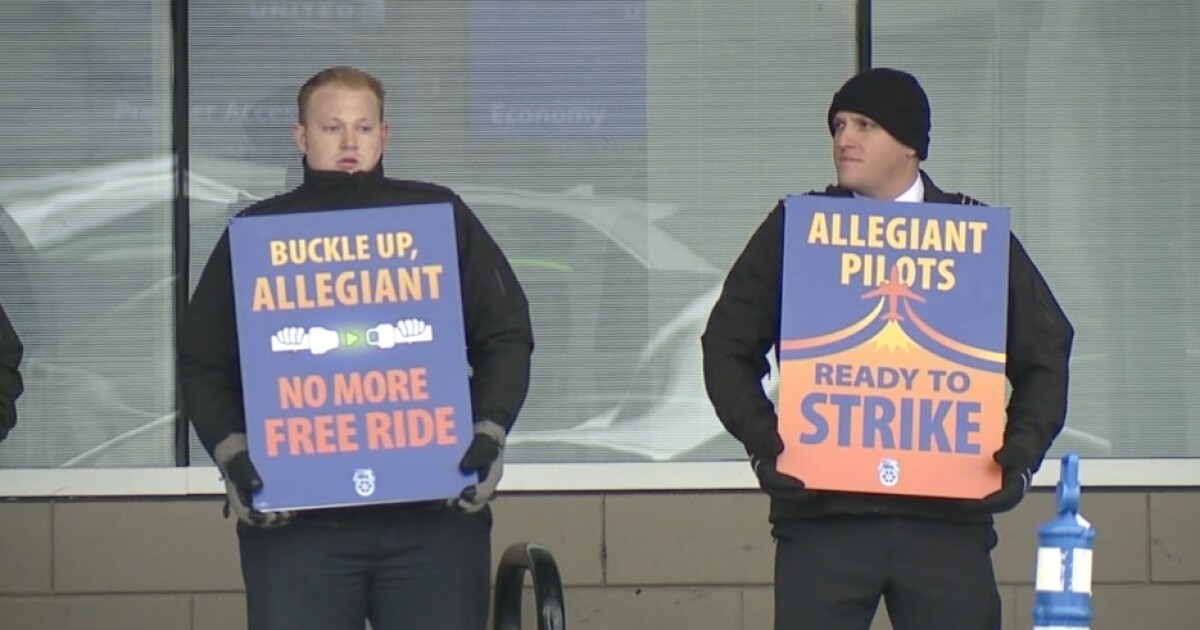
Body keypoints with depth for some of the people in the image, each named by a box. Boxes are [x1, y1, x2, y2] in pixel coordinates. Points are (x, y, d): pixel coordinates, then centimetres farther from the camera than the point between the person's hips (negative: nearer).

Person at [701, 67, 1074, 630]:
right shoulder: (794, 230, 9)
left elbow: (1045, 352, 13)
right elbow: (727, 346, 11)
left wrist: (1017, 457, 0)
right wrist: (765, 443, -3)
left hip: (947, 515, 0)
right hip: (820, 514, 0)